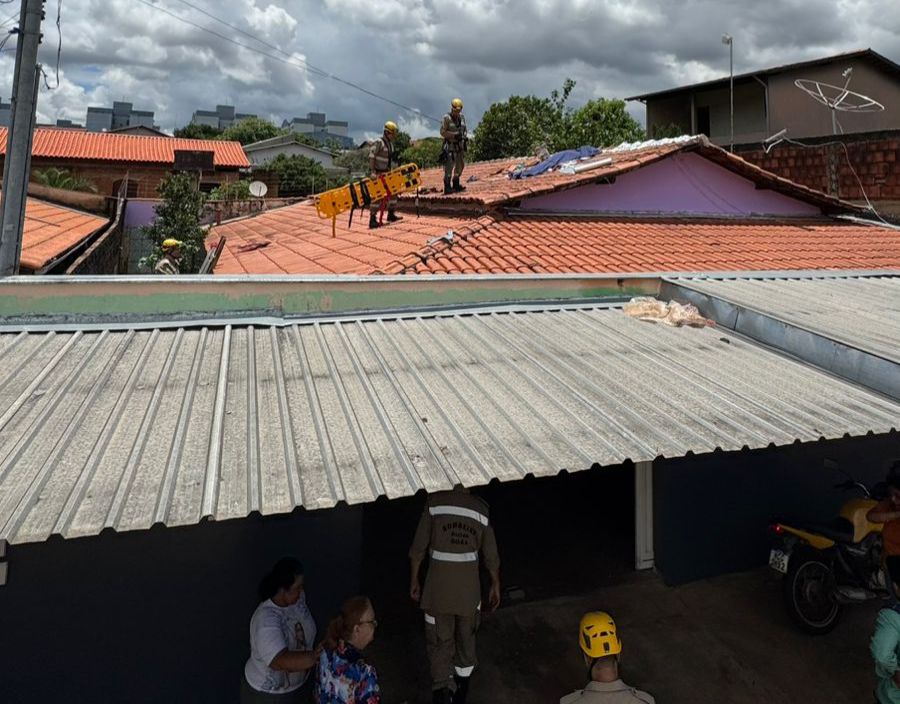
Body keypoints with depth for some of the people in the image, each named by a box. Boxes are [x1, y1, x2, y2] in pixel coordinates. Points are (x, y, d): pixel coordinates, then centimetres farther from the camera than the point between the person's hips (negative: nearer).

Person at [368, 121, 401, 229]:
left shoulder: (390, 143, 13)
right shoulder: (378, 142, -14)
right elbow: (371, 156, -21)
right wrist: (372, 171, -27)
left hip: (386, 172, 9)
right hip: (377, 173, -9)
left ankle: (391, 214, 24)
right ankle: (372, 220, -9)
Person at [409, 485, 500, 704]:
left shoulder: (435, 502, -8)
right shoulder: (481, 509, -2)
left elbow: (418, 548, -5)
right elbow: (491, 556, 3)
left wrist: (414, 580, 7)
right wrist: (495, 585, 17)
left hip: (439, 587, -2)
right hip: (468, 587, 2)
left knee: (439, 641, 12)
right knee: (466, 638, 23)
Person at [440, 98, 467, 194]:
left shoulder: (462, 117, 8)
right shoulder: (446, 118, -11)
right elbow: (442, 132, -14)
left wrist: (465, 138, 3)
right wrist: (454, 135, -22)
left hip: (460, 144, 7)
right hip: (450, 145, -7)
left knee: (460, 165, 12)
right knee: (449, 166, -10)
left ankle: (456, 184, 25)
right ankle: (447, 187, -6)